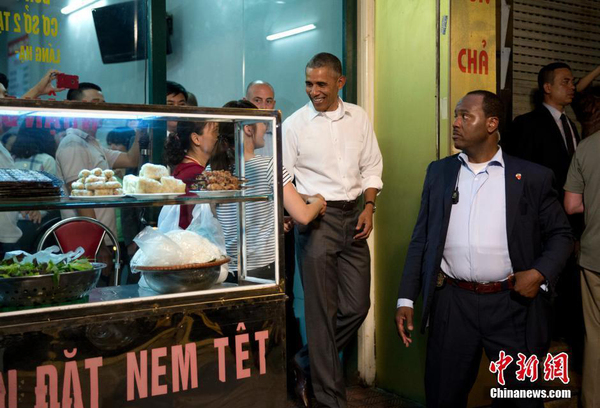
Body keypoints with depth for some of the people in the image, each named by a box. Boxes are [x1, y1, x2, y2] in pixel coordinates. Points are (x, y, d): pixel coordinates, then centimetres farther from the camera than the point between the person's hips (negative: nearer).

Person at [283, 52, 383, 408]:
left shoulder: (359, 118, 9)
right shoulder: (294, 124, -1)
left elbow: (372, 167, 14)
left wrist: (369, 207, 2)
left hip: (353, 216, 4)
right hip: (316, 217, -4)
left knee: (357, 306, 4)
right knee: (322, 310, -1)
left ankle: (307, 362, 25)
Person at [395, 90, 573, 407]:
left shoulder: (532, 177, 0)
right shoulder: (439, 172, 7)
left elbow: (561, 234, 8)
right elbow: (421, 239, 8)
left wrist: (540, 273, -11)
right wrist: (406, 298, 3)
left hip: (512, 304, -1)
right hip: (452, 304, 2)